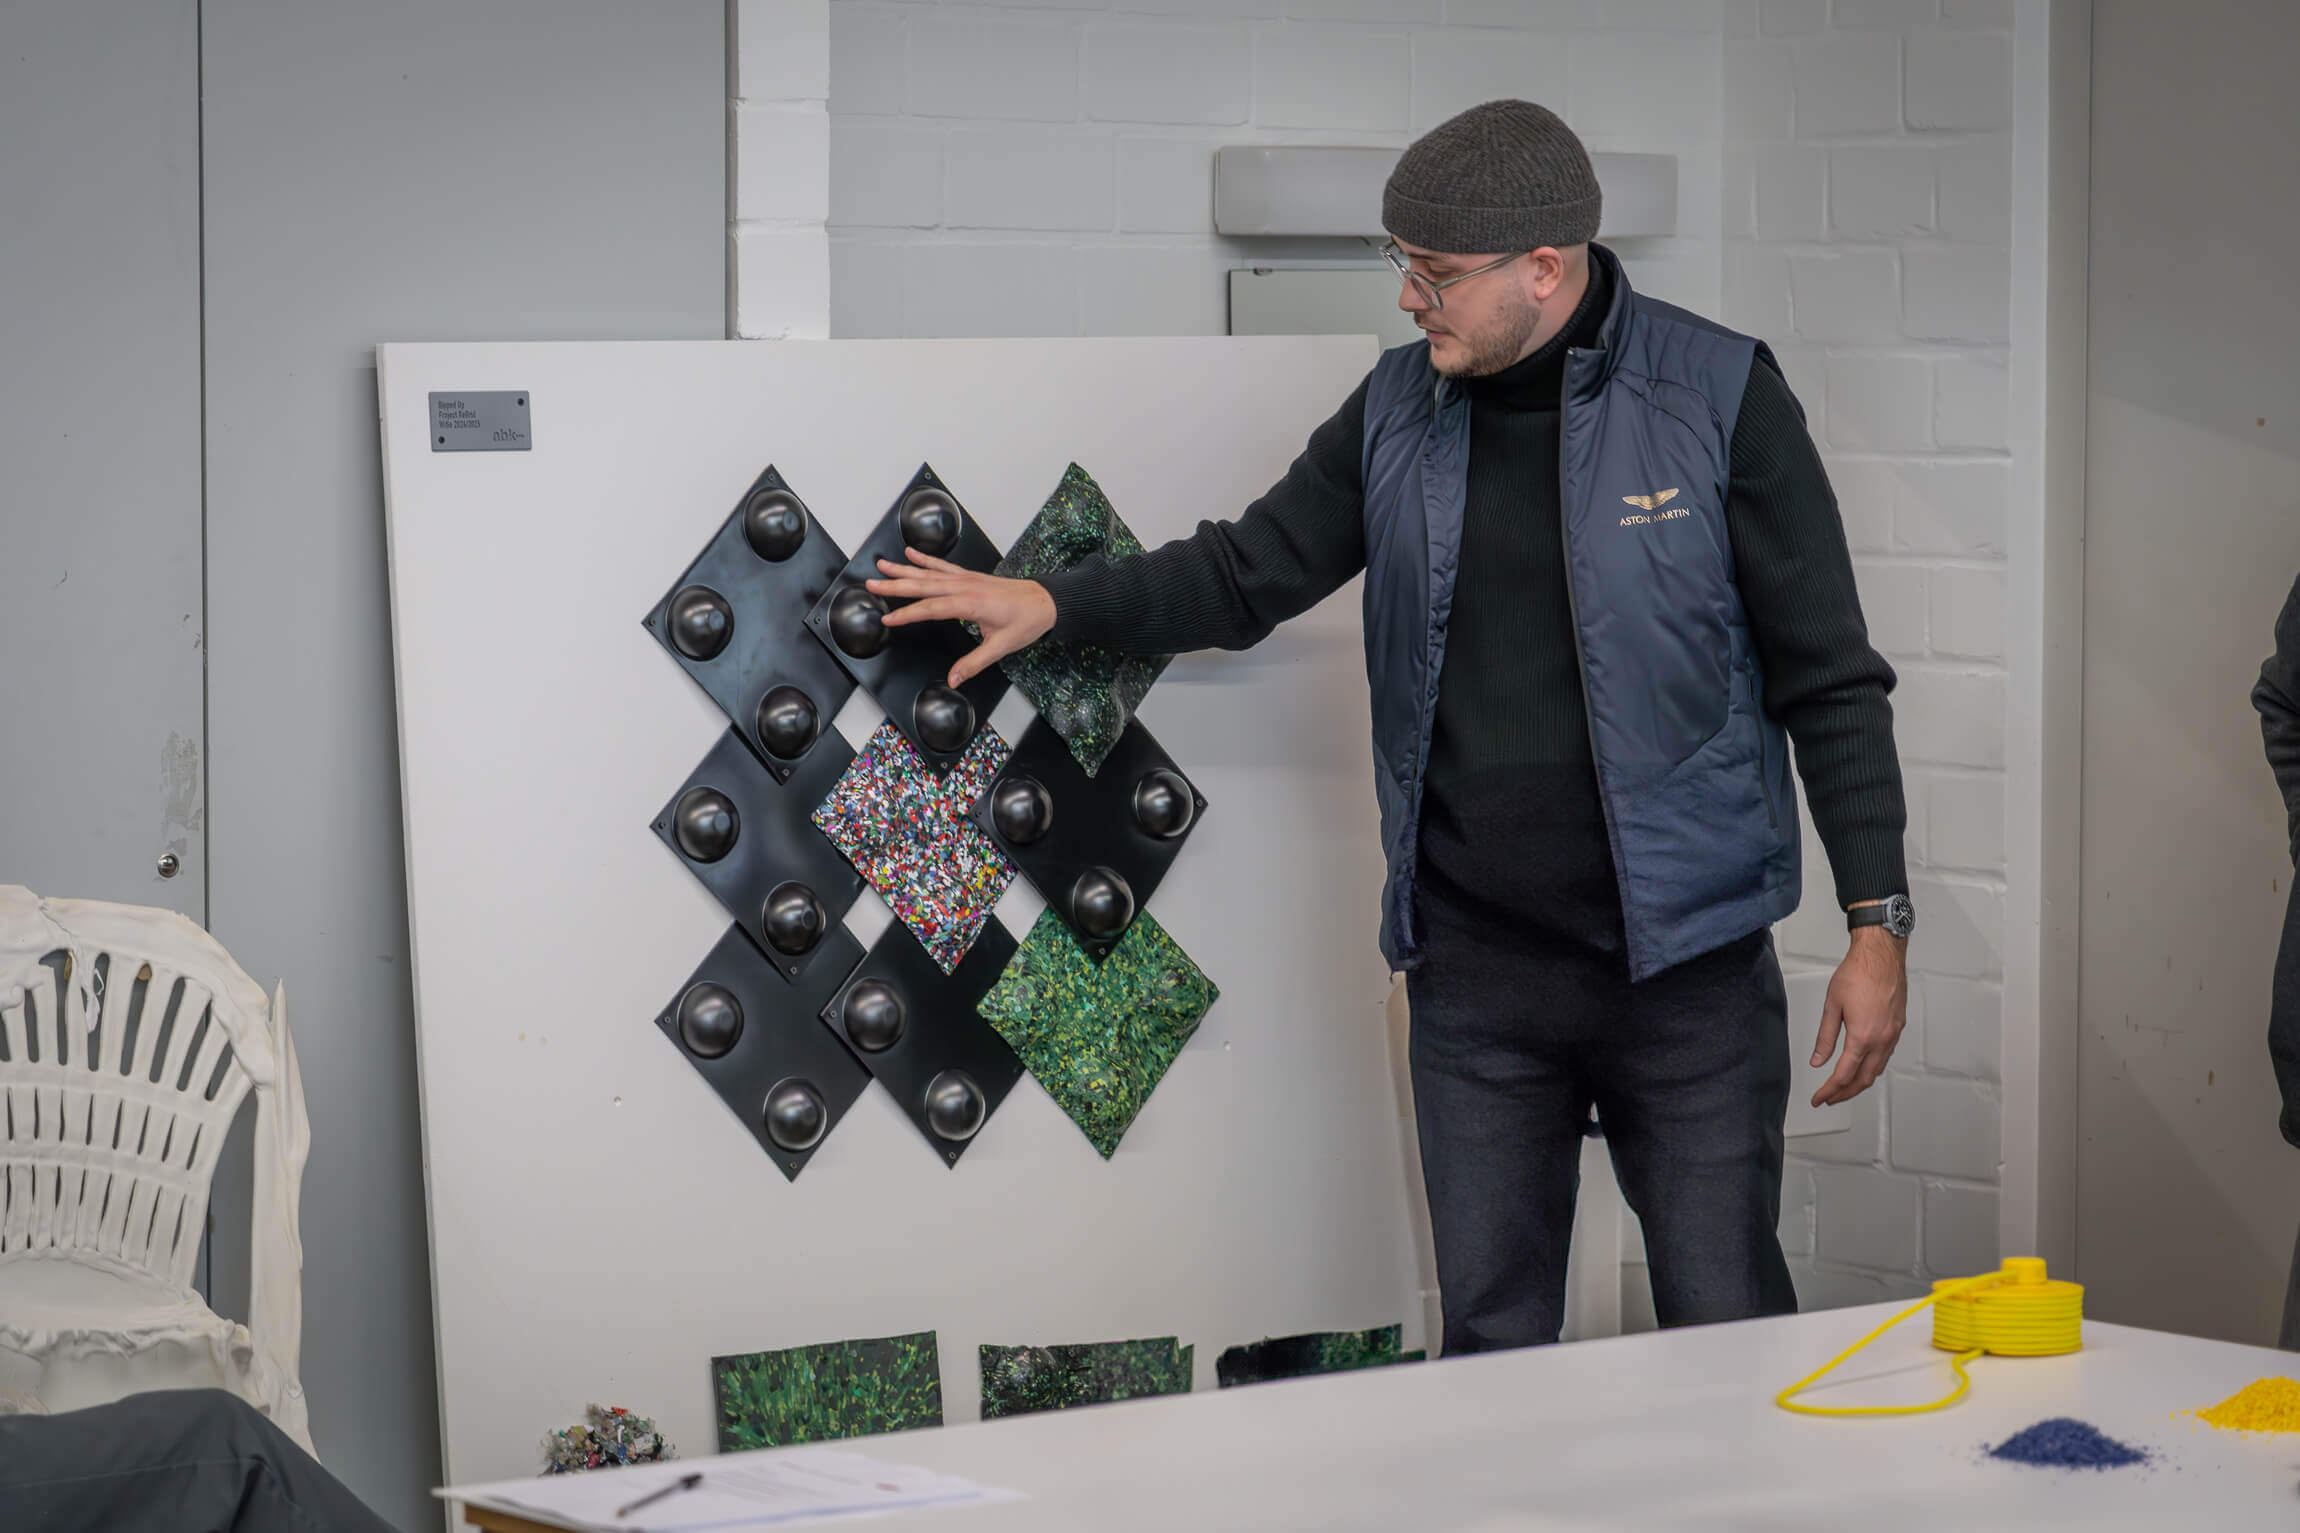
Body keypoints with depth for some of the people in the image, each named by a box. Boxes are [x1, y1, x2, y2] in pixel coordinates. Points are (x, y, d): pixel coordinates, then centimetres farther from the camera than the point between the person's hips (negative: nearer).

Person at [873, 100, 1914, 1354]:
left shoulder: (1718, 399, -7)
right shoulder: (1400, 410, 6)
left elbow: (1828, 678, -5)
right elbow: (1251, 572, 18)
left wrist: (1876, 923, -9)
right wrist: (1054, 603, 5)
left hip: (1683, 962, -4)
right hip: (1475, 969, 4)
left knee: (1726, 1340, -1)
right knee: (1489, 1346, 7)